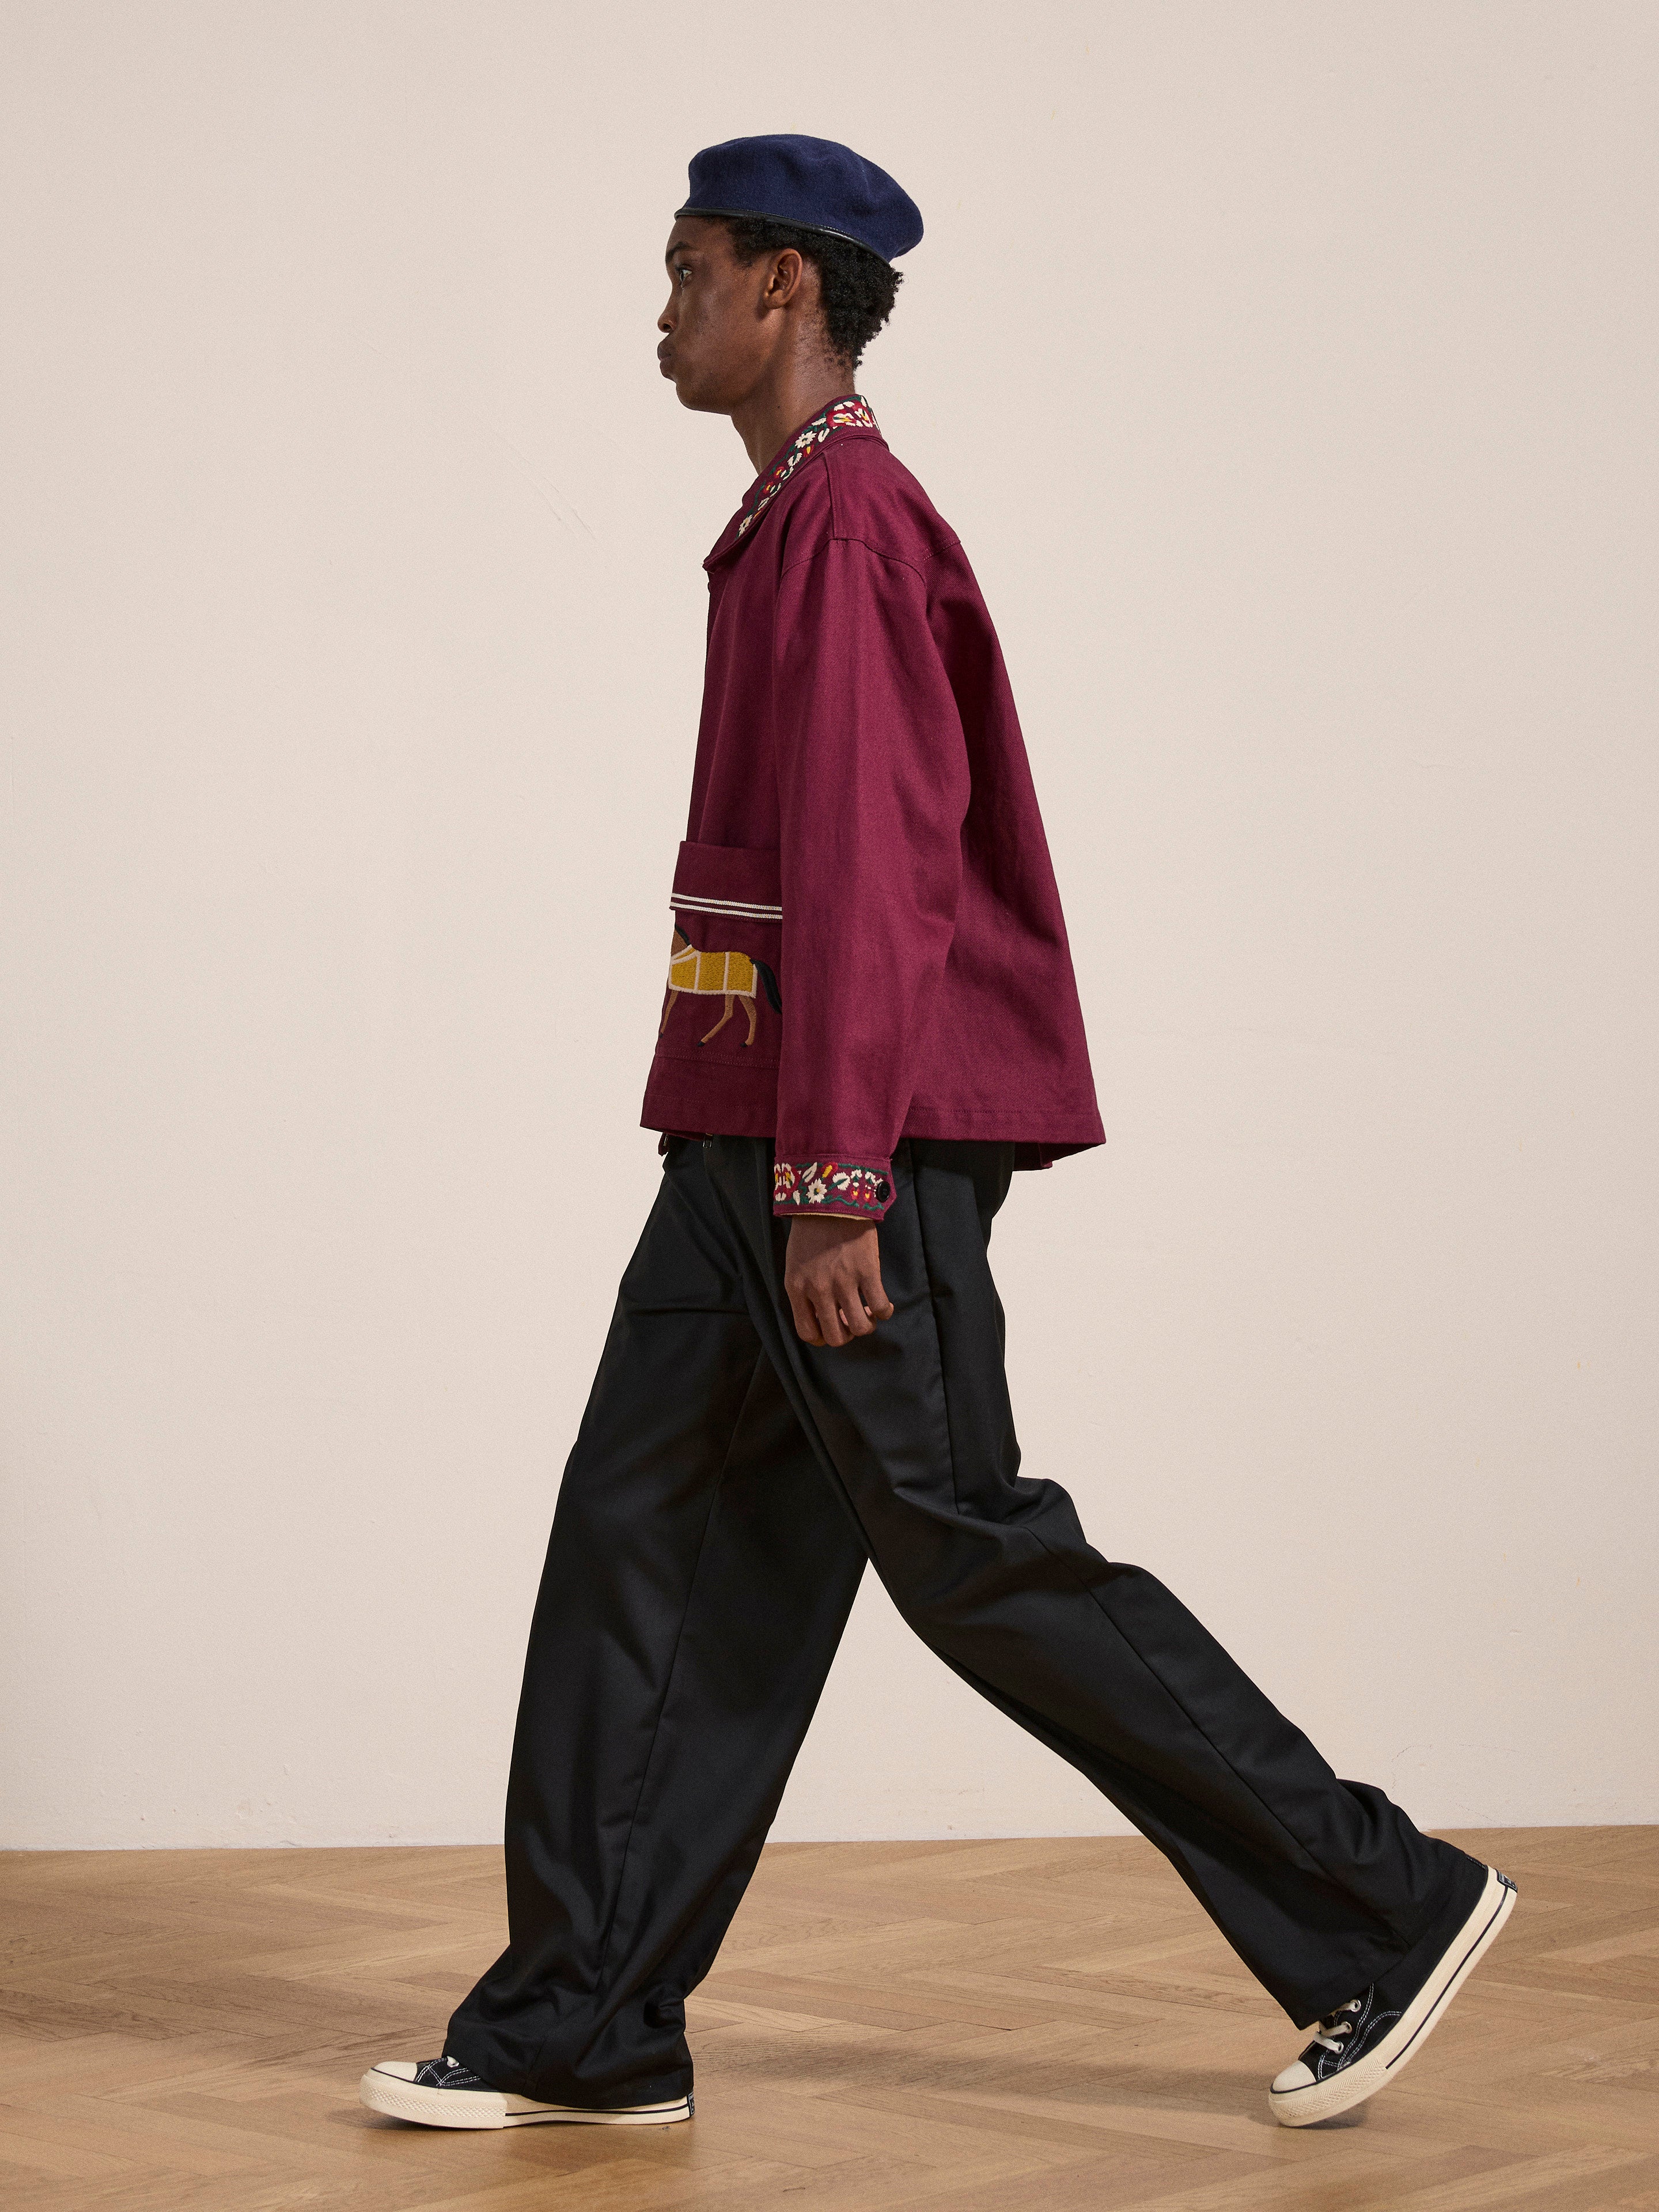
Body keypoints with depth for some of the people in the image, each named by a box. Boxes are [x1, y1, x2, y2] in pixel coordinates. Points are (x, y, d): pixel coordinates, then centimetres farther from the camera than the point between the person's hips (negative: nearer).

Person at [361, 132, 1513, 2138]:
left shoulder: (844, 516, -13)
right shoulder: (802, 519, 18)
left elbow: (866, 869, -21)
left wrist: (835, 1185, -23)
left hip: (845, 1148, -10)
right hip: (748, 1144, 10)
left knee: (976, 1559, -5)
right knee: (646, 1542, 8)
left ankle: (1380, 1904, 4)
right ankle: (586, 2028, 13)